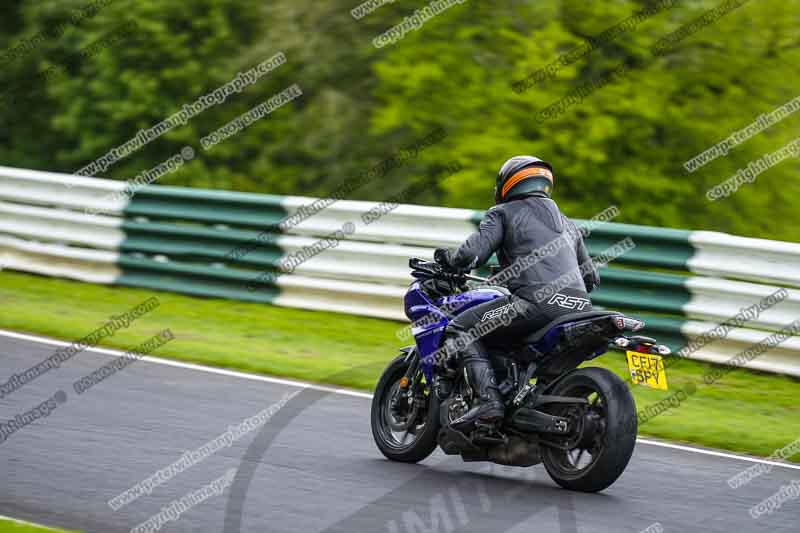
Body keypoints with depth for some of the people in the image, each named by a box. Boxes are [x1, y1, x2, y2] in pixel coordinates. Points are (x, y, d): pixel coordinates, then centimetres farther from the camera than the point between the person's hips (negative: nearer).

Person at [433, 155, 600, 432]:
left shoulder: (502, 213, 13)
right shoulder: (567, 222, 32)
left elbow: (472, 253, -2)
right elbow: (591, 277, 36)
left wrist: (449, 259, 18)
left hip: (539, 301, -7)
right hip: (579, 306, 7)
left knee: (460, 329, 1)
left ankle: (487, 400, -17)